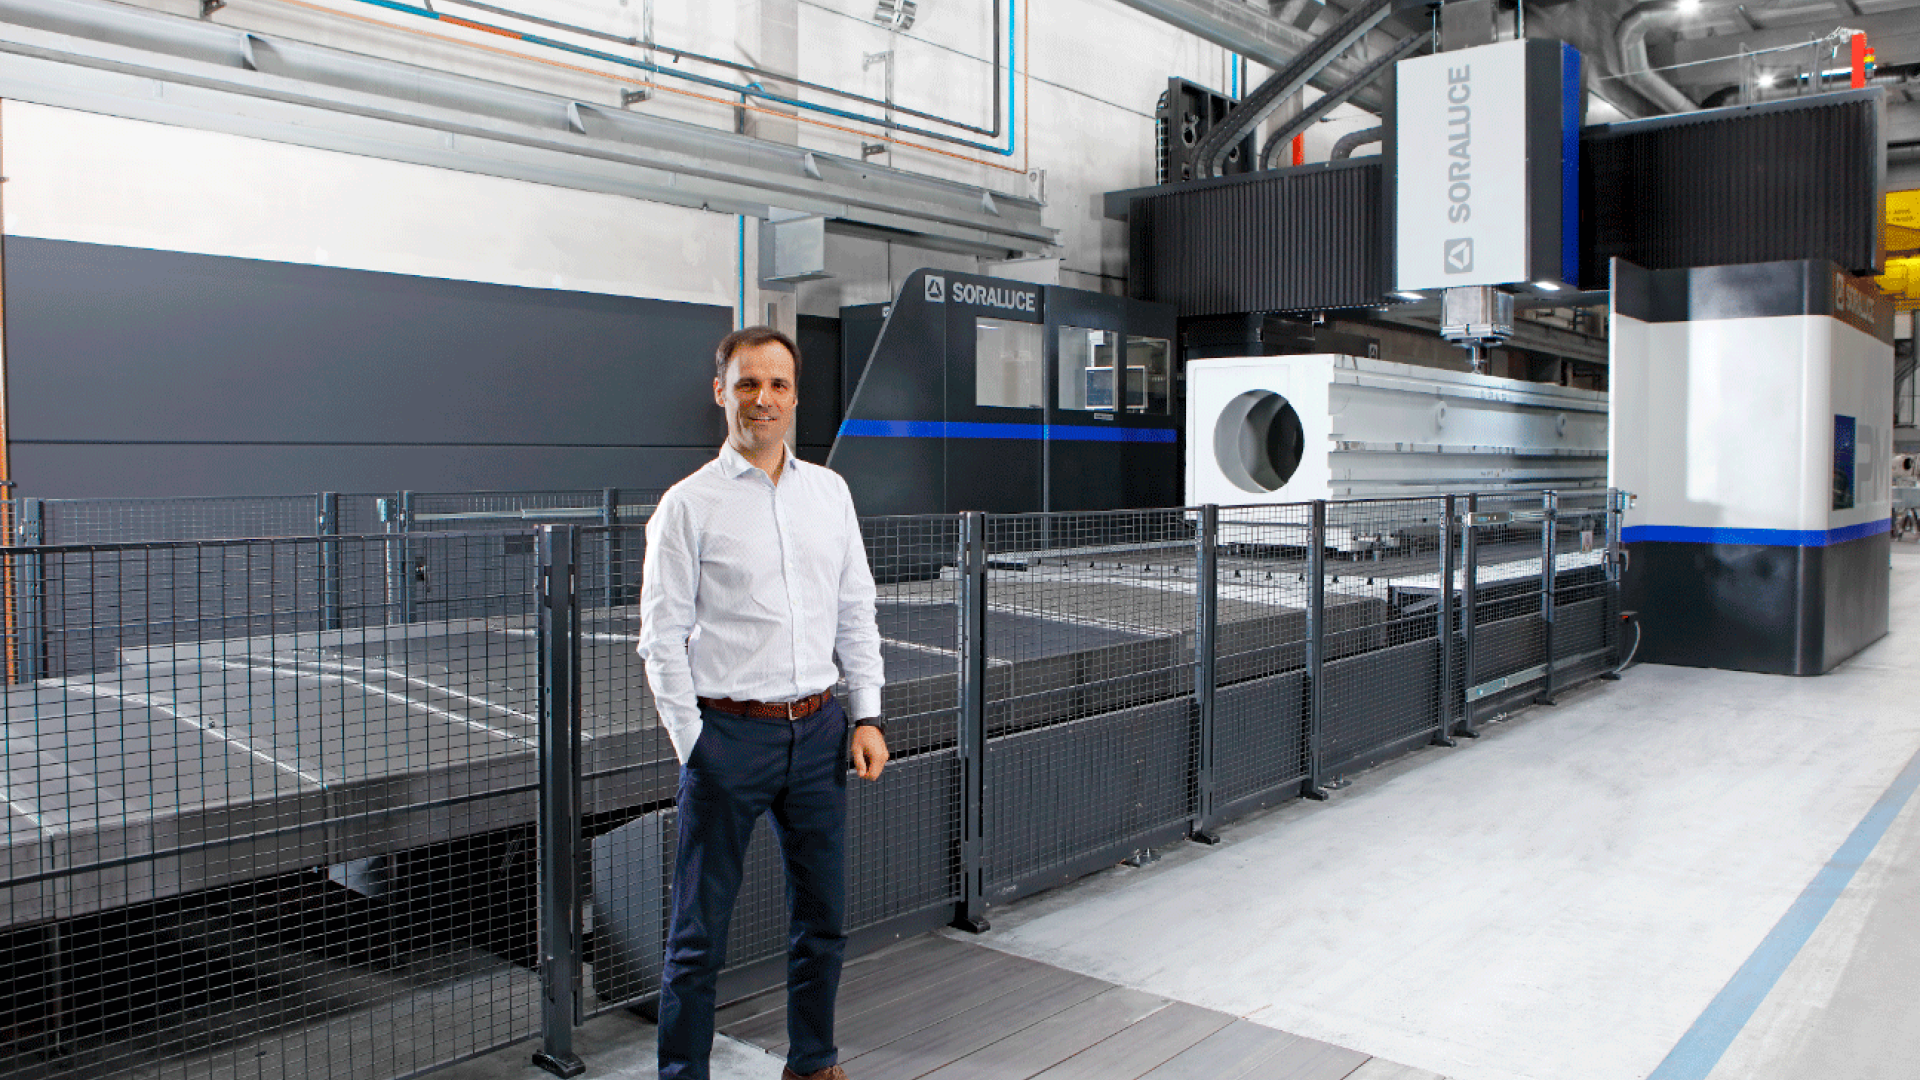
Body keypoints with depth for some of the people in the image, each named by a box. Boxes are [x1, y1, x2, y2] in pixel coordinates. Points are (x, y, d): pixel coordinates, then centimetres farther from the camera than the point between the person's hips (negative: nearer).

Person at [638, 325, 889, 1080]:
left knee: (823, 917, 16)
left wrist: (867, 715, 5)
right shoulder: (689, 504, -5)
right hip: (729, 733, -4)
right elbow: (662, 639, -4)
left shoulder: (830, 491, 8)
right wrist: (694, 746, -8)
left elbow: (856, 614, 12)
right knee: (700, 932, 5)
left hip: (818, 730, 5)